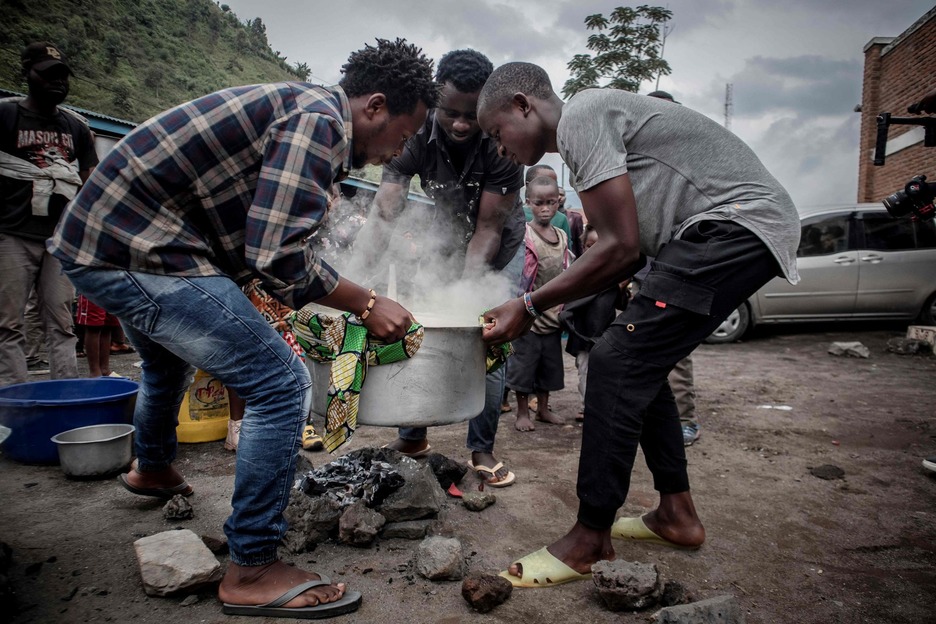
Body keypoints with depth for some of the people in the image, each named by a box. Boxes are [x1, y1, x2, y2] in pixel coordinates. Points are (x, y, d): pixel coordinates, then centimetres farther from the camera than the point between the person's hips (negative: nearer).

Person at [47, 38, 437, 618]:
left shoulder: (299, 108, 15)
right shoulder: (322, 118, -15)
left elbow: (264, 243, 19)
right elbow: (279, 255, -24)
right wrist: (368, 304, -13)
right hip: (139, 250, -11)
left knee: (168, 361, 34)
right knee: (283, 384, -11)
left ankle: (153, 468, 62)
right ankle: (252, 571, 0)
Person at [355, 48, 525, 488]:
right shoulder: (417, 135, -25)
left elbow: (488, 230, -30)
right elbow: (384, 213, -33)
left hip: (500, 247, -2)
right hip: (447, 239, 2)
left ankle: (481, 450, 9)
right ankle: (413, 436, 17)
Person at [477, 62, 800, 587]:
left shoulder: (580, 116, -11)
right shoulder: (591, 125, 20)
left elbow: (621, 248, -18)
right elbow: (631, 253, 15)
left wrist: (531, 307, -12)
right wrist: (556, 305, 7)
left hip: (739, 222, -10)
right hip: (747, 229, 10)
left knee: (617, 361, -15)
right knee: (639, 362, 12)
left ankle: (590, 541, -5)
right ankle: (677, 514, 22)